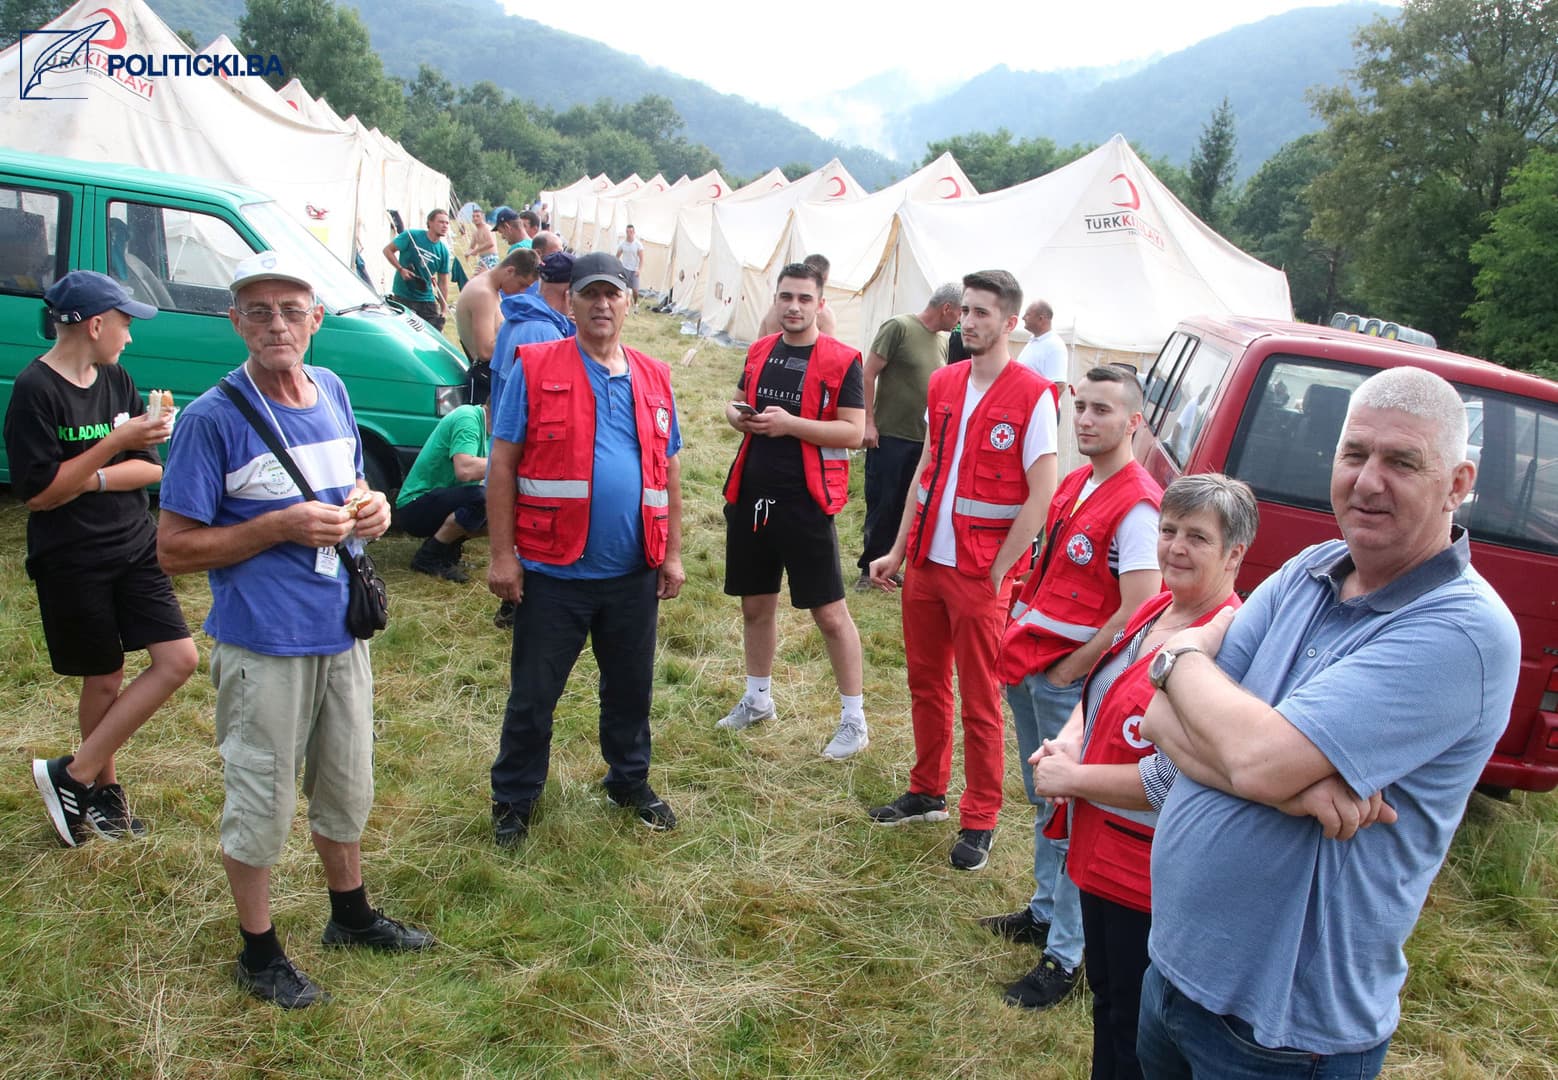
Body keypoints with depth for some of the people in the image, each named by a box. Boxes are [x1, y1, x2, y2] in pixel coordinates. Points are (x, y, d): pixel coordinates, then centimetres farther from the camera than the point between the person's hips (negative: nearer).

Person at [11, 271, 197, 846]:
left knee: (178, 660, -2)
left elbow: (155, 467, 1)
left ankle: (75, 775, 7)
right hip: (71, 562, -6)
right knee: (105, 678, 5)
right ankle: (102, 787, 27)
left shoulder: (116, 380, 6)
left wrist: (90, 479, -15)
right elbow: (38, 494, -18)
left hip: (135, 547, 6)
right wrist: (117, 443, -23)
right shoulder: (35, 390, -13)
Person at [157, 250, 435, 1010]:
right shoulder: (213, 418, -15)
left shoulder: (332, 391, 3)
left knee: (347, 786, 21)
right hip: (263, 643, -6)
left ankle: (351, 915, 43)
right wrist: (283, 527, -22)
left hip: (341, 630, 6)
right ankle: (259, 953, 30)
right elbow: (174, 548, -14)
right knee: (262, 802, 9)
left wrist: (371, 508, -4)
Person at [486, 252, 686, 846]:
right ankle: (514, 798, 27)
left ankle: (630, 780, 38)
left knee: (631, 687, 18)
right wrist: (502, 553, -10)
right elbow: (503, 463, -5)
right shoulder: (535, 368, -3)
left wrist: (672, 553, 11)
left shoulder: (653, 378, 9)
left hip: (634, 573, 4)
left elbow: (669, 470, 14)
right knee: (533, 694, 9)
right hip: (552, 572, -3)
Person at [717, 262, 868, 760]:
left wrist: (790, 423, -22)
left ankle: (854, 718, 11)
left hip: (806, 500, -6)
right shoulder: (760, 351, 10)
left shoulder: (841, 360, -8)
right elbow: (736, 403, 22)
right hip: (751, 495, 6)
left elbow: (854, 431, -13)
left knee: (829, 611, -2)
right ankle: (758, 698, 36)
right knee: (756, 603, 17)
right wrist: (739, 416, -2)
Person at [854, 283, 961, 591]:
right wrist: (868, 423, -14)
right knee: (881, 505, 2)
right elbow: (869, 374, -10)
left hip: (924, 440, 6)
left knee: (908, 507, 9)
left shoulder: (943, 341, 11)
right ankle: (870, 568, 15)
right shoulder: (899, 327, -9)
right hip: (889, 437, -6)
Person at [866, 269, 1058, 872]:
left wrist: (998, 573, -13)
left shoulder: (1032, 396, -10)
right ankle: (927, 793, 33)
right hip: (926, 560, 6)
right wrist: (899, 551, 13)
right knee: (925, 683, 16)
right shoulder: (942, 384, 9)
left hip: (981, 572, -6)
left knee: (979, 702, 3)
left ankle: (979, 822, 17)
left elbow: (1041, 495, -12)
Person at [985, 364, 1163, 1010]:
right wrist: (1021, 640, 11)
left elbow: (1139, 611, -24)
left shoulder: (1136, 505, -18)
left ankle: (1066, 956, 13)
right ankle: (1044, 911, 39)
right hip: (1028, 666, 9)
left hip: (1070, 678, -9)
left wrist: (1071, 669, -17)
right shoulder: (1076, 484, 10)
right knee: (1043, 802, 22)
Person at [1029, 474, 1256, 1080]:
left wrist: (1071, 778, -17)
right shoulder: (1154, 610, 3)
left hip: (1151, 881, -8)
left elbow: (1177, 780, -28)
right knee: (1106, 1002, 27)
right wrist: (1070, 738, -3)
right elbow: (1100, 690, 17)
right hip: (1100, 856, 8)